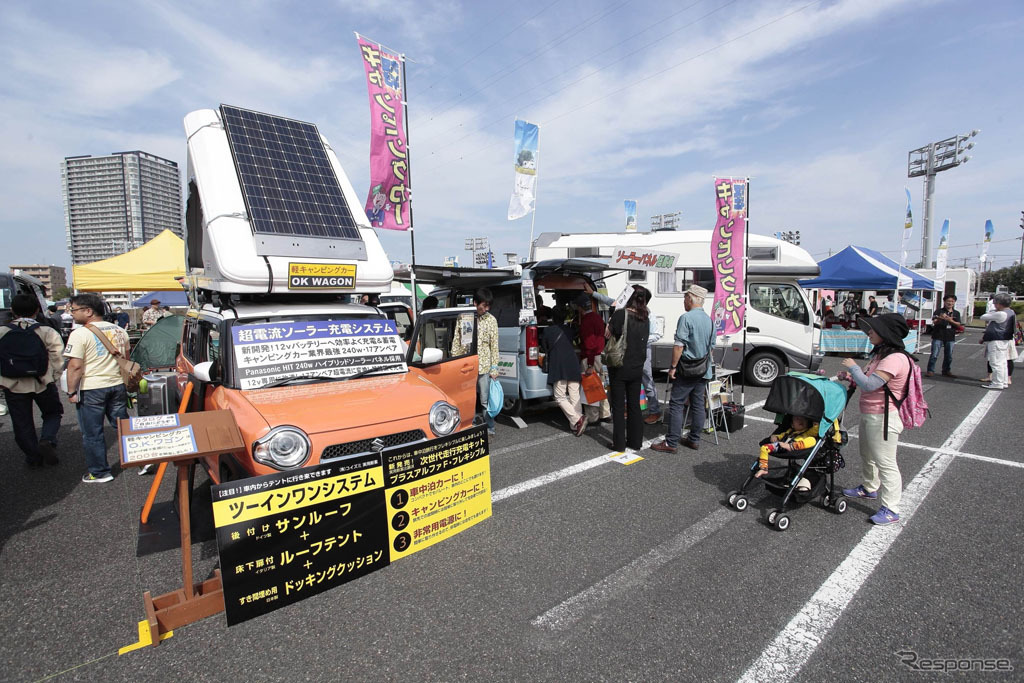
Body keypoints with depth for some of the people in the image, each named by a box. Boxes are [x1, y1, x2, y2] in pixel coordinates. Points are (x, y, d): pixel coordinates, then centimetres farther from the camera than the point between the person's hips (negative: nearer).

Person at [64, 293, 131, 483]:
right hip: (118, 386, 6)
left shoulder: (80, 334, -14)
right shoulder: (119, 331, 7)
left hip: (91, 389, -6)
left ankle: (99, 473, 15)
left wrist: (71, 391, -9)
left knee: (92, 434, 7)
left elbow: (75, 366, -17)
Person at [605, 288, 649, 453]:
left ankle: (619, 443, 10)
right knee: (634, 405, 13)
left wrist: (610, 323, 6)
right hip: (637, 367, 5)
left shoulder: (620, 314, -12)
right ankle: (636, 442, 20)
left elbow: (608, 335, -10)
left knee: (618, 406, 4)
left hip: (619, 367, -4)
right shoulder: (645, 320, 4)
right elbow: (643, 342, 9)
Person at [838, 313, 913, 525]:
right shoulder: (880, 354, 9)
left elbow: (869, 385, -28)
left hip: (883, 418, -11)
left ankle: (890, 509, 9)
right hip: (868, 414, 11)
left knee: (885, 462, -1)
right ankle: (870, 488, 46)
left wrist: (853, 367, -14)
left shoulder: (895, 359, -23)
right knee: (867, 455, 26)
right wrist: (851, 377, 3)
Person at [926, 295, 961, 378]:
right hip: (938, 336, -4)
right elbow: (934, 322, -9)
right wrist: (940, 319, -30)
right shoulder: (939, 311, 1)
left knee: (949, 356, 10)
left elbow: (958, 324, 3)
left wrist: (951, 320, -16)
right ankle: (930, 370, -1)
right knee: (934, 355, -6)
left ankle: (947, 371, 21)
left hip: (950, 337, 4)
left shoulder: (956, 313, 12)